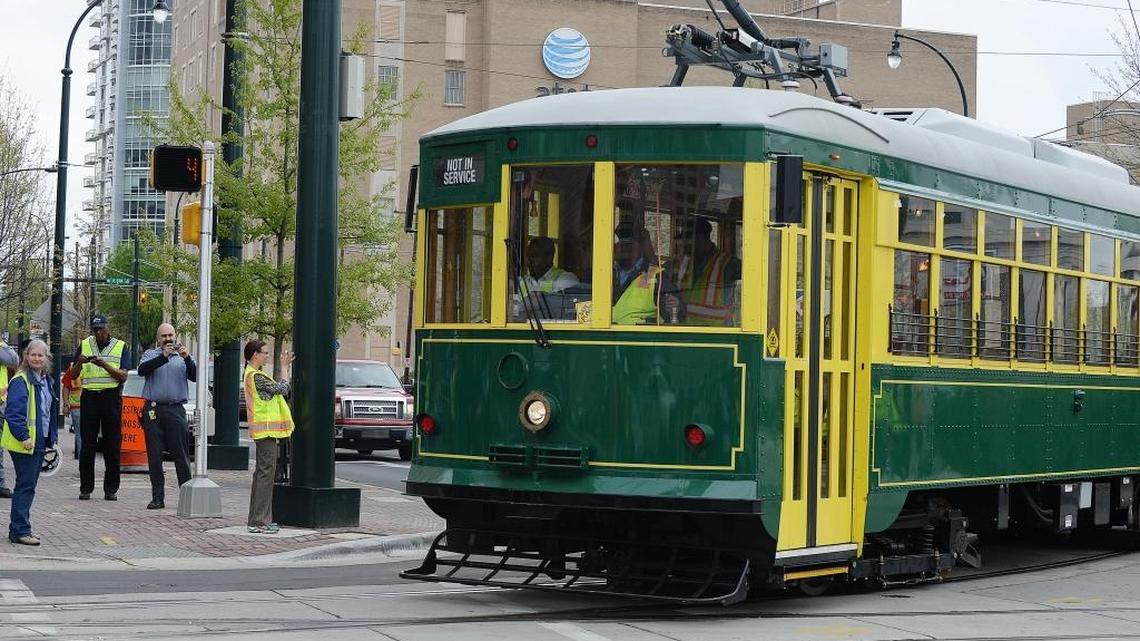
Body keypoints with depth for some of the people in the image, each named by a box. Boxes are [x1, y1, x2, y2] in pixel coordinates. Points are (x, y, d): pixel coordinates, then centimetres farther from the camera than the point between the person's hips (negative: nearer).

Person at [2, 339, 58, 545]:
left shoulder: (46, 381, 14)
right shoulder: (20, 381, -13)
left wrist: (51, 437, 18)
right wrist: (23, 437, -23)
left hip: (39, 442, 9)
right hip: (24, 443, -9)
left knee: (29, 485, 12)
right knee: (25, 485, -8)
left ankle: (19, 528, 20)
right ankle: (20, 531, -5)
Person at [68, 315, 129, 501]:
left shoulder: (120, 347, 5)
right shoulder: (84, 345, 10)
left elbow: (123, 376, -6)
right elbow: (73, 375, 8)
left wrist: (104, 365, -19)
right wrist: (79, 363, -12)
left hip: (111, 397, -1)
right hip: (89, 397, 2)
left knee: (112, 445, 0)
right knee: (87, 444, 1)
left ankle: (111, 489, 5)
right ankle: (86, 488, 6)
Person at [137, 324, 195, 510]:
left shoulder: (181, 356, 14)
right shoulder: (150, 355, 12)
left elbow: (195, 376, -1)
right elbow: (142, 370, -9)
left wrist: (187, 359, -17)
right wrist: (163, 357, -20)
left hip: (176, 410, 0)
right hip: (153, 410, 0)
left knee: (181, 455, -2)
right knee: (154, 456, 1)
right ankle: (158, 497, 6)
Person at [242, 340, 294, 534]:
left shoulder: (252, 374, 16)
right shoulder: (255, 376, -16)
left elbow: (275, 389, 18)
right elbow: (281, 389, -13)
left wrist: (284, 368, 16)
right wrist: (285, 369, 3)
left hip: (264, 430, 11)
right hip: (265, 430, -11)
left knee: (262, 473, 15)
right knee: (266, 472, -9)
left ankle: (256, 519, 20)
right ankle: (259, 521, -10)